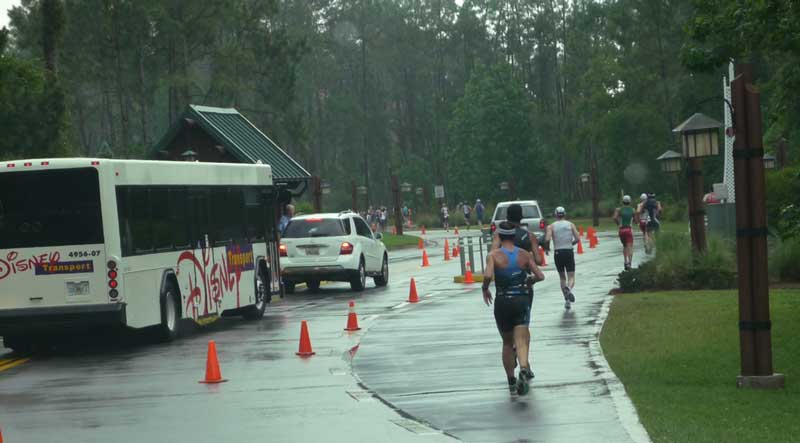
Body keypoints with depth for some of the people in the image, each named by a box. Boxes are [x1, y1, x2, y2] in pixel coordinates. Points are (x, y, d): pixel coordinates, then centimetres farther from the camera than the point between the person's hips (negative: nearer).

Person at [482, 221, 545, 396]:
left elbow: (488, 275, -22)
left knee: (507, 343, 16)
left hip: (502, 302, 0)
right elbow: (540, 276, -1)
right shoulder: (524, 255, 1)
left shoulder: (494, 255, -6)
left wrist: (485, 289, -2)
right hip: (522, 299, 0)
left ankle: (511, 381, 22)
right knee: (521, 340, -7)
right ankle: (524, 368, -35)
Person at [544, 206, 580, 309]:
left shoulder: (551, 226, 0)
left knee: (562, 277, 15)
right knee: (571, 277, 0)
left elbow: (547, 240, -13)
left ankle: (567, 300, 13)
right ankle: (568, 288, -33)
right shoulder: (570, 225, 3)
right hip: (569, 252, -1)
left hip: (558, 253, 1)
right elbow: (578, 239, -6)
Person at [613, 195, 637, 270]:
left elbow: (615, 218, -13)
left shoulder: (619, 210, 2)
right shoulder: (633, 210, 3)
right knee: (630, 247, -8)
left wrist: (618, 223, 5)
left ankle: (626, 262, 13)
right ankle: (629, 263, -26)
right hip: (629, 230, -2)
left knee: (625, 246, 21)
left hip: (621, 230, 2)